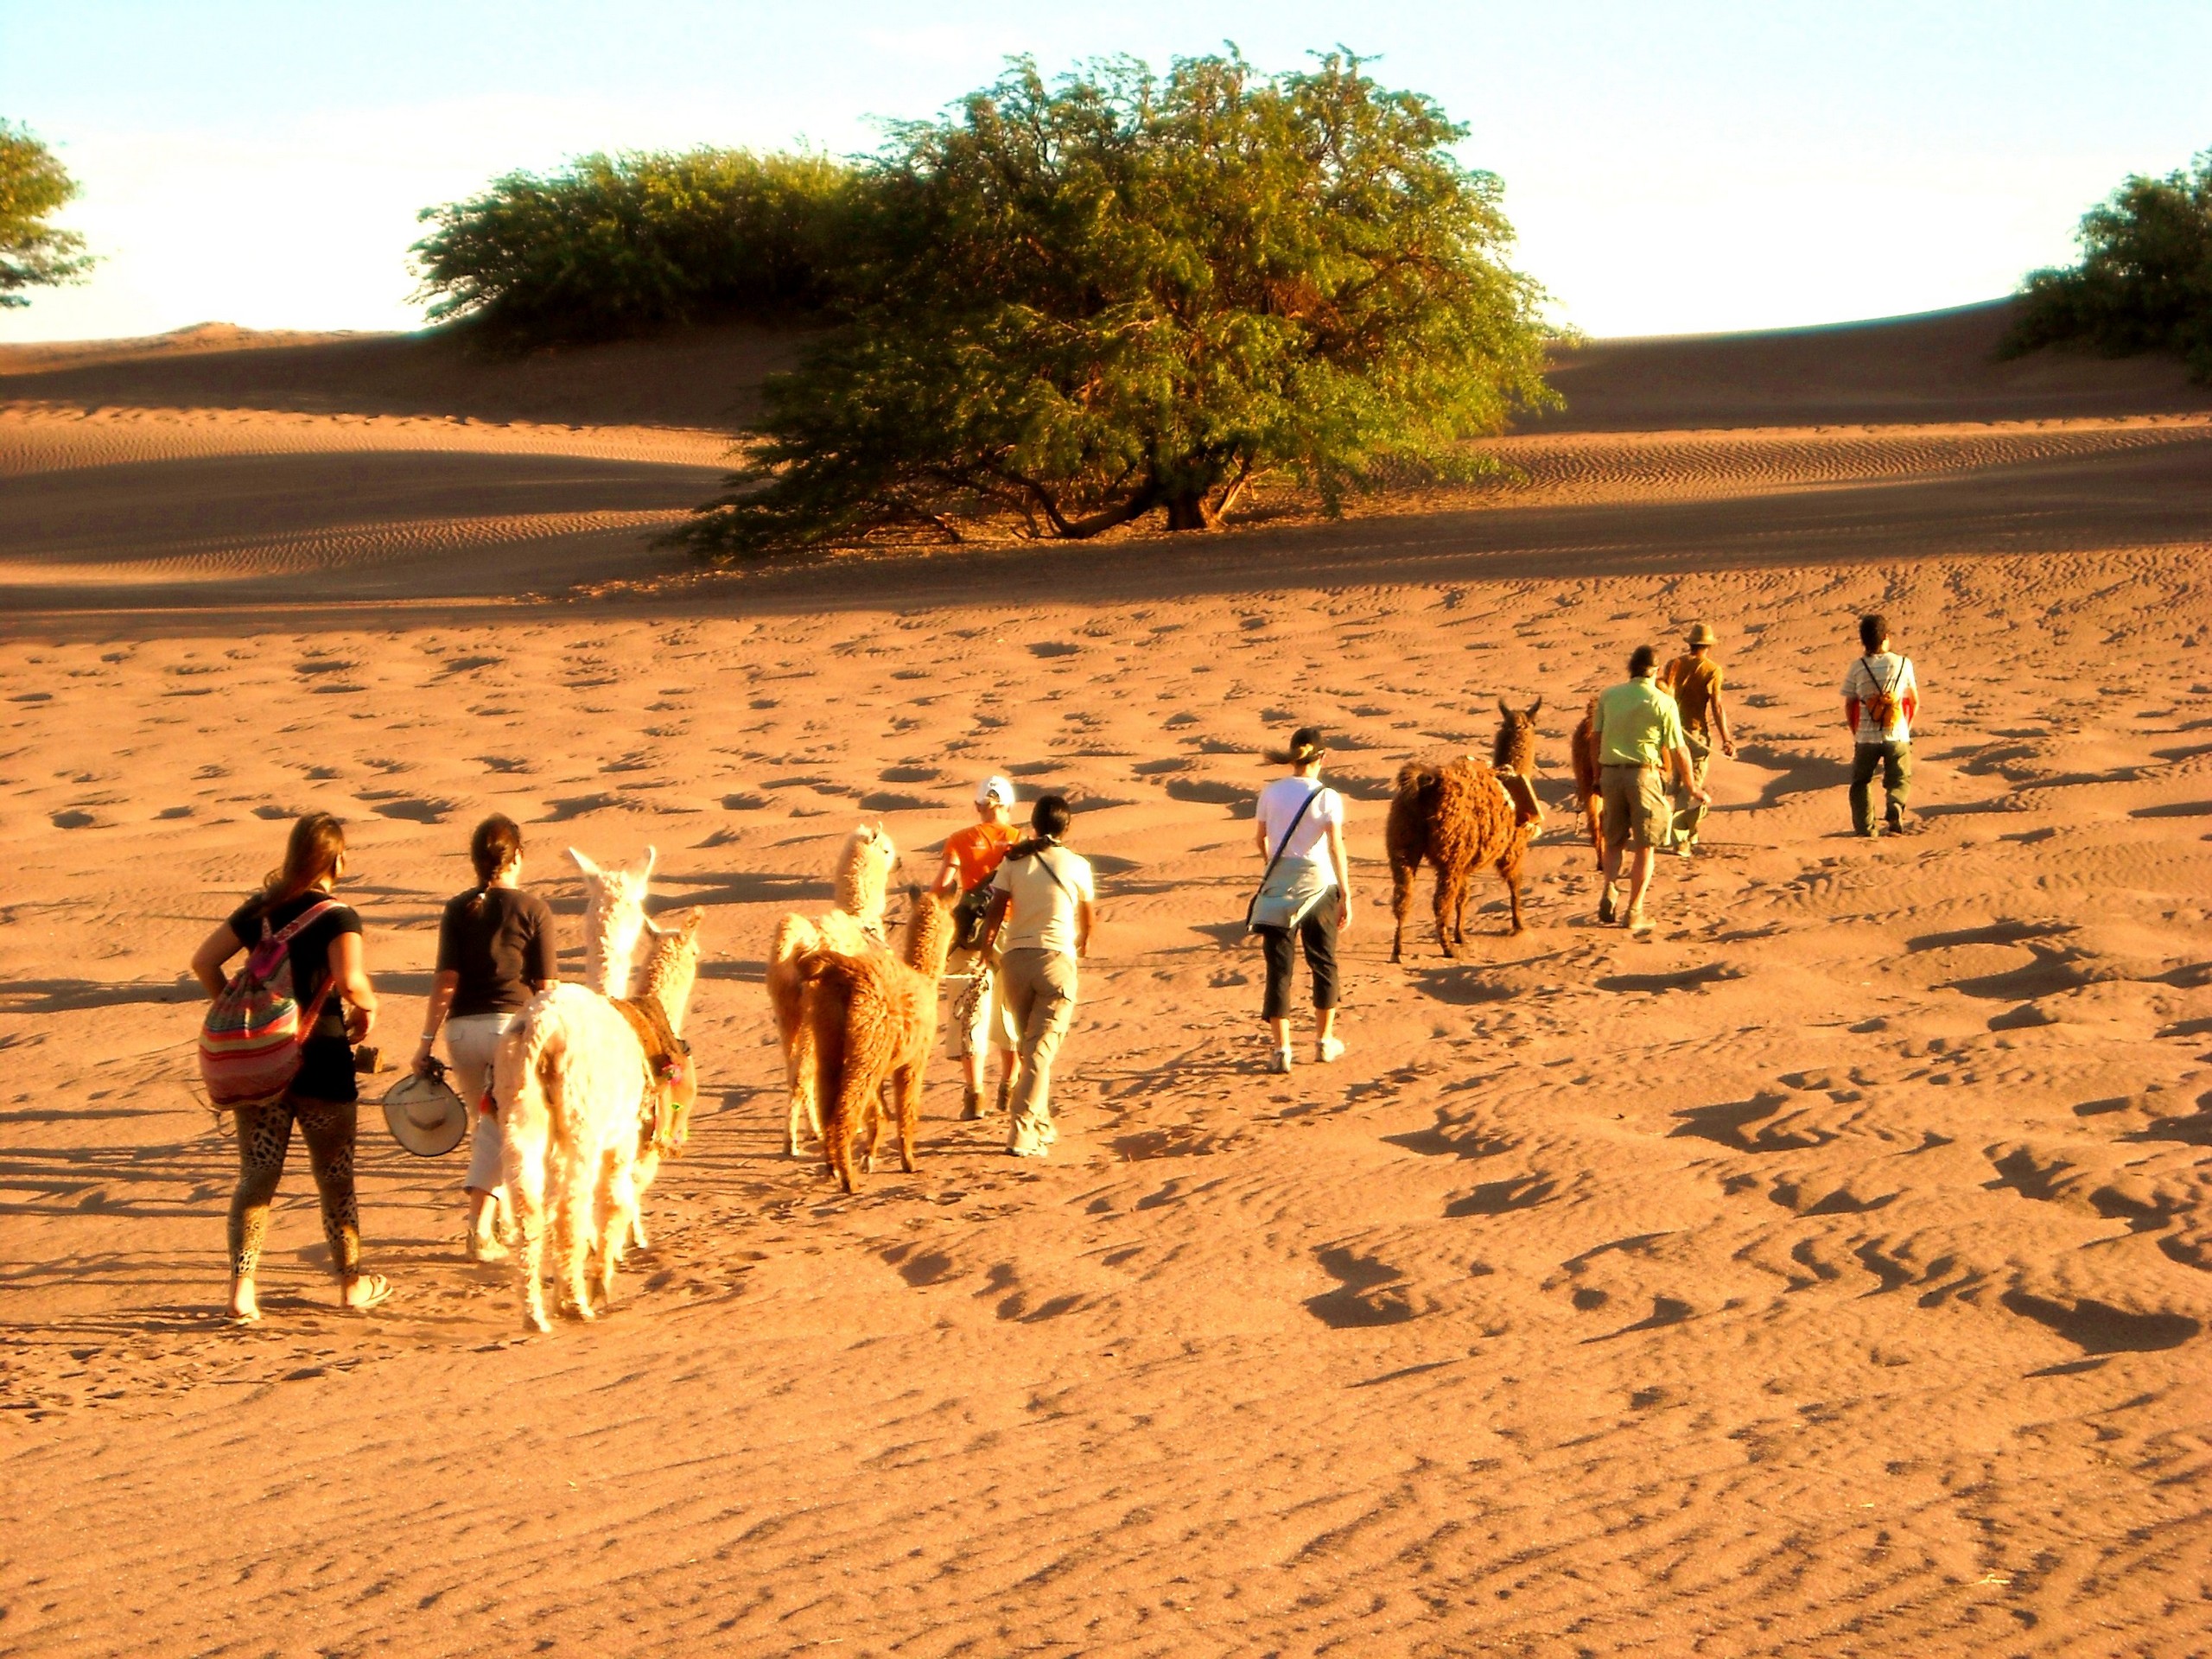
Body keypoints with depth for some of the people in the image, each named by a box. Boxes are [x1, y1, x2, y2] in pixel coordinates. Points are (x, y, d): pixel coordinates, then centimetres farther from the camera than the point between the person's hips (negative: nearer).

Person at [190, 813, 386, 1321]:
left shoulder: (260, 908, 6)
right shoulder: (337, 917, -11)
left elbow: (204, 962, 6)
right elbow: (350, 980, -25)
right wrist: (368, 1006, -5)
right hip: (321, 1057, -4)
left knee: (256, 1176, 4)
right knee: (335, 1178, 11)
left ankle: (242, 1288, -6)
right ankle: (352, 1282, 24)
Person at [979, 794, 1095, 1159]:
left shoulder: (1013, 860, 4)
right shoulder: (1076, 866, 2)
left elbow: (996, 911, -2)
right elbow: (1088, 912, 19)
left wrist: (984, 956, 5)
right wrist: (1084, 942, 39)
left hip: (1015, 958, 3)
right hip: (1057, 958, -3)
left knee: (1026, 1047, 17)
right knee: (1042, 1049, -5)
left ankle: (1040, 1125, 25)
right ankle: (1022, 1133, -15)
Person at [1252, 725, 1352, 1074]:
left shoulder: (1271, 793, -1)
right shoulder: (1327, 798, -9)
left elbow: (1259, 839, 8)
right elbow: (1336, 848, -14)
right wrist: (1346, 896, -11)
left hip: (1279, 888, 1)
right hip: (1318, 886, -1)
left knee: (1279, 967, 4)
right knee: (1323, 963, 16)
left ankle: (1282, 1049, -2)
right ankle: (1325, 1042, 25)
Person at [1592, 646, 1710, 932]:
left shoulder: (1608, 695, 3)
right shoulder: (1663, 703, -7)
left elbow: (1595, 738, 8)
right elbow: (1679, 750, -5)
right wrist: (1690, 785, 7)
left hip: (1611, 772, 3)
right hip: (1644, 774, -3)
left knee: (1614, 840, 20)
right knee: (1645, 847, 6)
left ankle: (1609, 891, -1)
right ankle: (1634, 913, 5)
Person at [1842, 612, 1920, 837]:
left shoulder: (1858, 667, -5)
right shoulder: (1903, 663, -2)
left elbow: (1848, 705, 0)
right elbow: (1915, 702, 7)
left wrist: (1855, 733, 15)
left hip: (1866, 737, 0)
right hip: (1897, 736, 0)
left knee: (1861, 781, 16)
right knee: (1900, 779, 14)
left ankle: (1865, 828, 7)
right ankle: (1895, 807, -16)